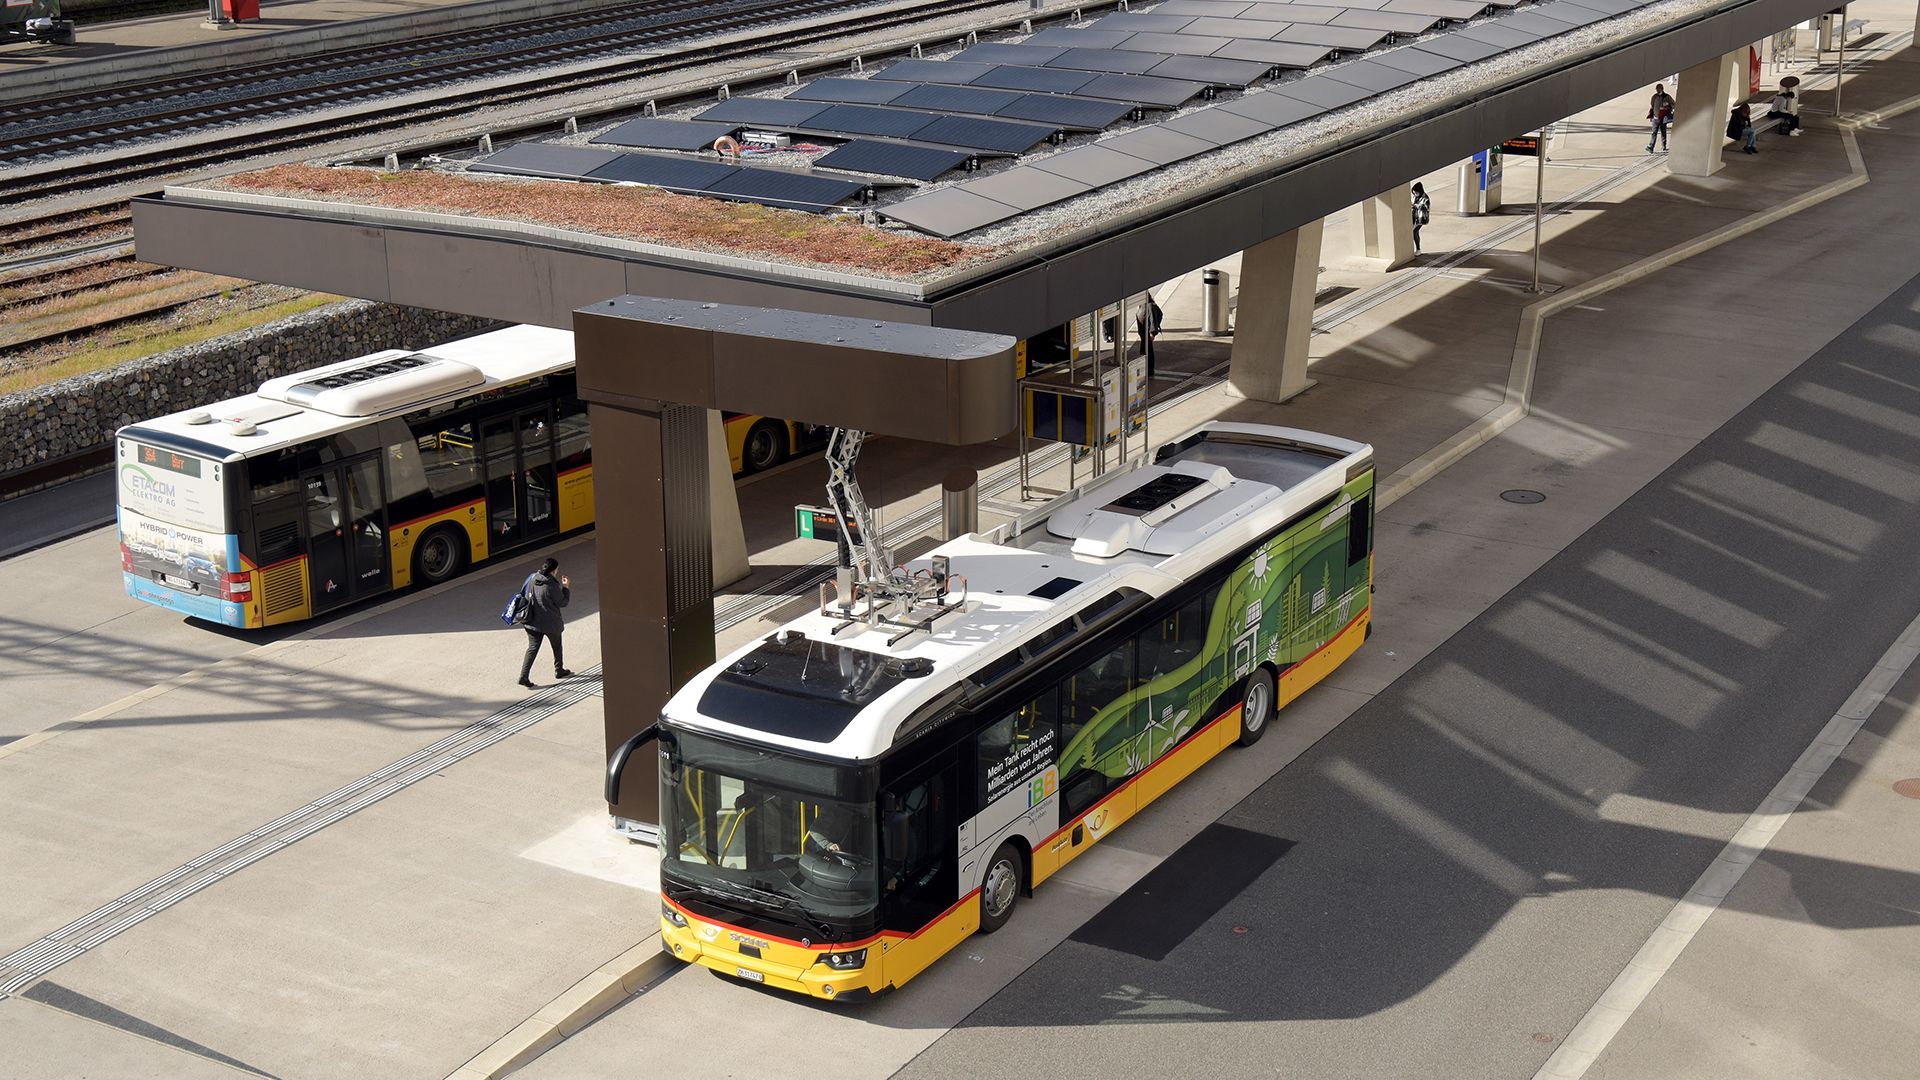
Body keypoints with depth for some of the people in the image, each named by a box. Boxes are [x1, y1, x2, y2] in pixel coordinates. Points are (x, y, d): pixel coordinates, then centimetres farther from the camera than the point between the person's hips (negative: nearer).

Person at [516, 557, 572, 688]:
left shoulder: (532, 578, -6)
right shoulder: (552, 586, -24)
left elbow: (523, 594, 6)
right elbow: (562, 602, -12)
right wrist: (566, 587, -1)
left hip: (532, 622, 5)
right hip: (550, 623, -5)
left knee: (532, 648, 10)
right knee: (556, 646, 21)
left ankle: (523, 676, -1)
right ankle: (559, 671, 39)